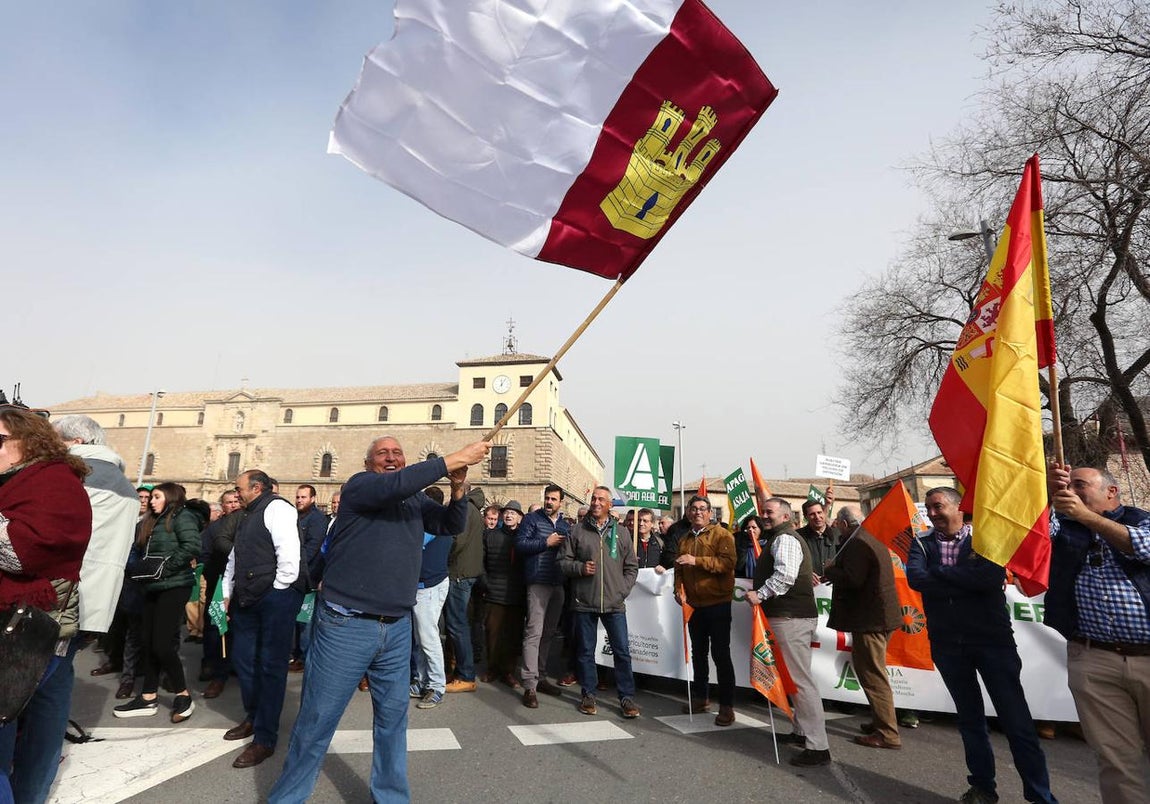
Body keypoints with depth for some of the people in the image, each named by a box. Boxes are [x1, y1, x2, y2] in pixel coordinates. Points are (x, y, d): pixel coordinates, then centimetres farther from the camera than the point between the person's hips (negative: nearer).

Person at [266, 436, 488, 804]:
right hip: (346, 625, -5)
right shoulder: (358, 486, -8)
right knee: (316, 722, 7)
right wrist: (455, 459, -26)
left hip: (398, 627, 5)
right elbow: (396, 484, -27)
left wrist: (458, 489, -12)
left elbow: (454, 525, 7)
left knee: (393, 718, 14)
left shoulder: (416, 501, 10)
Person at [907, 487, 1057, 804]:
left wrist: (940, 571, -13)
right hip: (947, 643, 3)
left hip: (992, 638, -2)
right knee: (969, 717, 14)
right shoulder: (922, 544, 3)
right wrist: (969, 582, -17)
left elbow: (993, 576, -21)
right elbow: (915, 578, -14)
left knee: (1016, 719, 1)